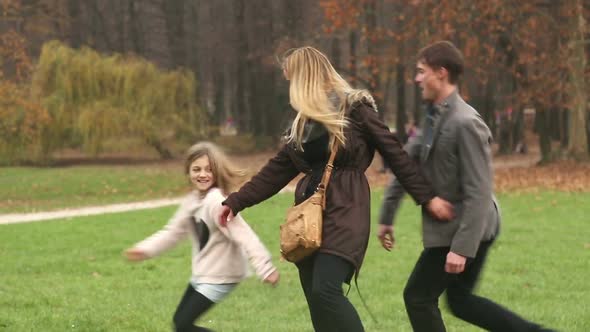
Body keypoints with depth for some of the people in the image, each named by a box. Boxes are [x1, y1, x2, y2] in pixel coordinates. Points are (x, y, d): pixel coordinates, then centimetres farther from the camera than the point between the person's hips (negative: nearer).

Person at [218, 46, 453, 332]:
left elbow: (395, 155, -3)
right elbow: (277, 170, 20)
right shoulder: (303, 122, 16)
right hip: (309, 212, 7)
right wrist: (237, 201, 17)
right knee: (316, 299, 3)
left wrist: (427, 197, -4)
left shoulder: (355, 109, -5)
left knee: (326, 290, -22)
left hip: (345, 211, -7)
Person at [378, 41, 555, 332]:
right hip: (449, 225, 10)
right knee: (460, 300, 17)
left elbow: (479, 193, -25)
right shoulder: (434, 117, 7)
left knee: (418, 297, -1)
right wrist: (386, 217, 15)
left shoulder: (465, 123, -23)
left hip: (466, 228, -10)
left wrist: (461, 248, -26)